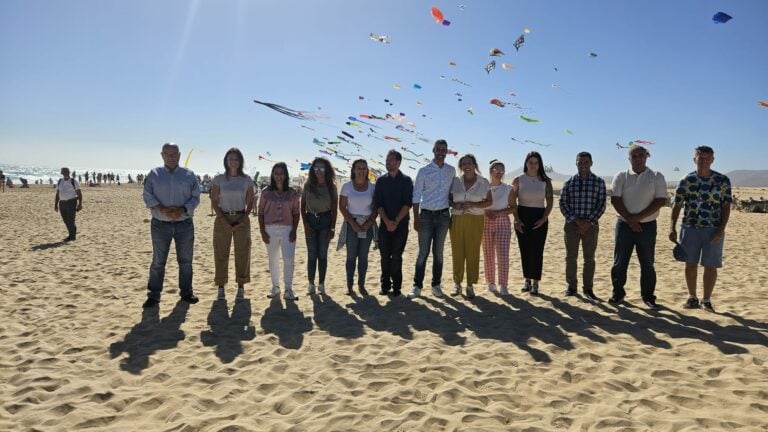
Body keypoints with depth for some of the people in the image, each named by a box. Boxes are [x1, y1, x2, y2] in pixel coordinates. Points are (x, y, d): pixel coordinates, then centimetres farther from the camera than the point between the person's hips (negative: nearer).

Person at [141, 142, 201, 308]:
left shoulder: (189, 175, 5)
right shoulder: (154, 174, 4)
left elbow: (195, 197, 0)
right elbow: (148, 196, -3)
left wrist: (182, 210, -15)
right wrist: (163, 209, -18)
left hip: (184, 224, 1)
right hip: (161, 224, -1)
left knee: (186, 260, 8)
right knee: (158, 261, 4)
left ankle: (186, 292, 21)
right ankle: (153, 295, 14)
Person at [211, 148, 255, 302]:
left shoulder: (246, 180, 3)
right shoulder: (219, 179, 2)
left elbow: (250, 203, 5)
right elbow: (214, 201, 1)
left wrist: (242, 220, -7)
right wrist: (223, 219, -10)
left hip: (241, 219, 0)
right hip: (222, 219, 0)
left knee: (242, 254, 1)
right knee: (221, 254, 1)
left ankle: (241, 288, 11)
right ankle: (221, 289, 11)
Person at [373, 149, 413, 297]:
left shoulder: (406, 181, 1)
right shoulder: (381, 181, 8)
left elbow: (408, 203, -6)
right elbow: (378, 203, 2)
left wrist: (396, 221, -14)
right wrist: (387, 221, -10)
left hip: (401, 224, -2)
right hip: (384, 224, 2)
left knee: (396, 256, -1)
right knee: (385, 256, 4)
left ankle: (396, 286, 8)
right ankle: (385, 285, 14)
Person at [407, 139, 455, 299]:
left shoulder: (451, 171, 7)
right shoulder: (424, 171, -2)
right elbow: (416, 196, -3)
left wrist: (453, 212, 8)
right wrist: (416, 219, -9)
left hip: (443, 215, 2)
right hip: (426, 215, -2)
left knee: (438, 252, 8)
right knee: (423, 252, -2)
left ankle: (436, 285, 17)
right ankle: (417, 286, 5)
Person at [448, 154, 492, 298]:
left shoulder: (483, 182, 3)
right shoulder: (455, 181, 7)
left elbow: (489, 201, 2)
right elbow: (448, 198, 13)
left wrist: (472, 205, -12)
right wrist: (454, 205, -10)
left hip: (475, 220, -1)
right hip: (457, 220, 2)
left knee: (473, 253, 0)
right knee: (457, 252, 3)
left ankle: (470, 285, 10)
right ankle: (457, 283, 16)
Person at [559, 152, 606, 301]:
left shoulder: (599, 182, 2)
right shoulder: (569, 182, 3)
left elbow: (601, 204, -2)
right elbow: (563, 204, 0)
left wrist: (588, 222, -11)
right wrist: (576, 220, -12)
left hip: (590, 225, 0)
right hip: (571, 224, 1)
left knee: (589, 258, 5)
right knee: (571, 257, 4)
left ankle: (588, 288, 15)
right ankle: (571, 286, 16)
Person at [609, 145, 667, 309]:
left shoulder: (656, 177, 3)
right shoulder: (621, 176, 5)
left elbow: (661, 200, -5)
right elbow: (615, 199, -3)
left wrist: (639, 217, -14)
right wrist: (630, 219, -12)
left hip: (647, 226, 0)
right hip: (624, 225, 1)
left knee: (647, 263, 5)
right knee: (619, 262, 4)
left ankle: (648, 296, 16)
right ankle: (618, 293, 17)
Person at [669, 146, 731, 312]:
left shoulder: (723, 181, -1)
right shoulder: (686, 181, 1)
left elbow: (726, 207, -1)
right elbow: (677, 205, 2)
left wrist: (721, 230, -10)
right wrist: (672, 228, -7)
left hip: (713, 230, -1)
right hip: (690, 228, 1)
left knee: (711, 267, 4)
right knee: (690, 264, 8)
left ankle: (706, 300, 19)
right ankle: (692, 297, 23)